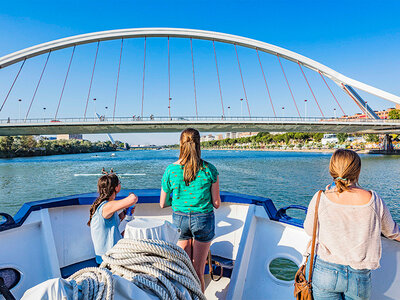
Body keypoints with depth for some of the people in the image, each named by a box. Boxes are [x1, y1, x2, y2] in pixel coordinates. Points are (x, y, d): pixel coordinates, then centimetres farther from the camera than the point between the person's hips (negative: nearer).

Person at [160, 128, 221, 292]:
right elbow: (216, 204, -6)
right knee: (198, 272, 14)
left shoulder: (171, 170, -10)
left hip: (180, 219, 1)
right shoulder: (209, 169, -12)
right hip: (203, 219, -1)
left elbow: (163, 204, 0)